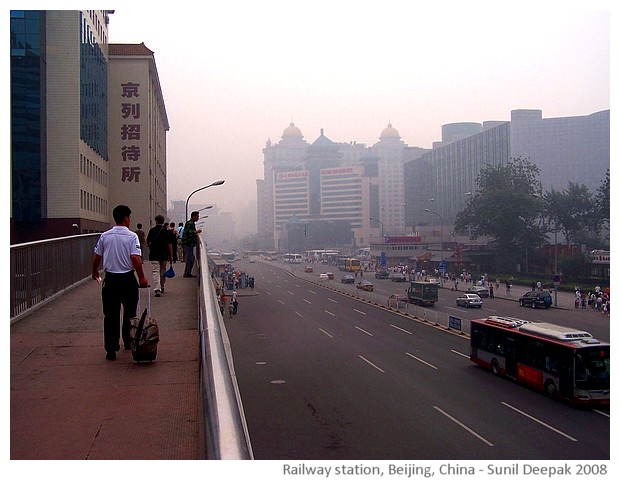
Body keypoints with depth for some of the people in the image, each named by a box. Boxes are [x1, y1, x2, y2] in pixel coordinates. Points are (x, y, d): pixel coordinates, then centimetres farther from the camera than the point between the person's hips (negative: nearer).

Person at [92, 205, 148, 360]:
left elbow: (96, 257, 9)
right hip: (128, 279, -2)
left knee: (111, 315, 4)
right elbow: (135, 258, -18)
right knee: (129, 313, 16)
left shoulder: (104, 236, 3)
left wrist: (95, 272, 27)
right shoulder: (132, 236, -9)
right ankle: (128, 342, 26)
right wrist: (142, 278, -12)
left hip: (110, 279, 2)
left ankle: (111, 349, 1)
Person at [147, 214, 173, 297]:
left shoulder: (152, 230, -1)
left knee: (155, 272, -5)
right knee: (163, 271, 17)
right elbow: (169, 244, -6)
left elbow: (147, 242, 6)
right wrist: (171, 255, -1)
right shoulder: (166, 231, -2)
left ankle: (157, 290, -18)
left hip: (154, 254, -1)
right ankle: (162, 288, 30)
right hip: (164, 255, 1)